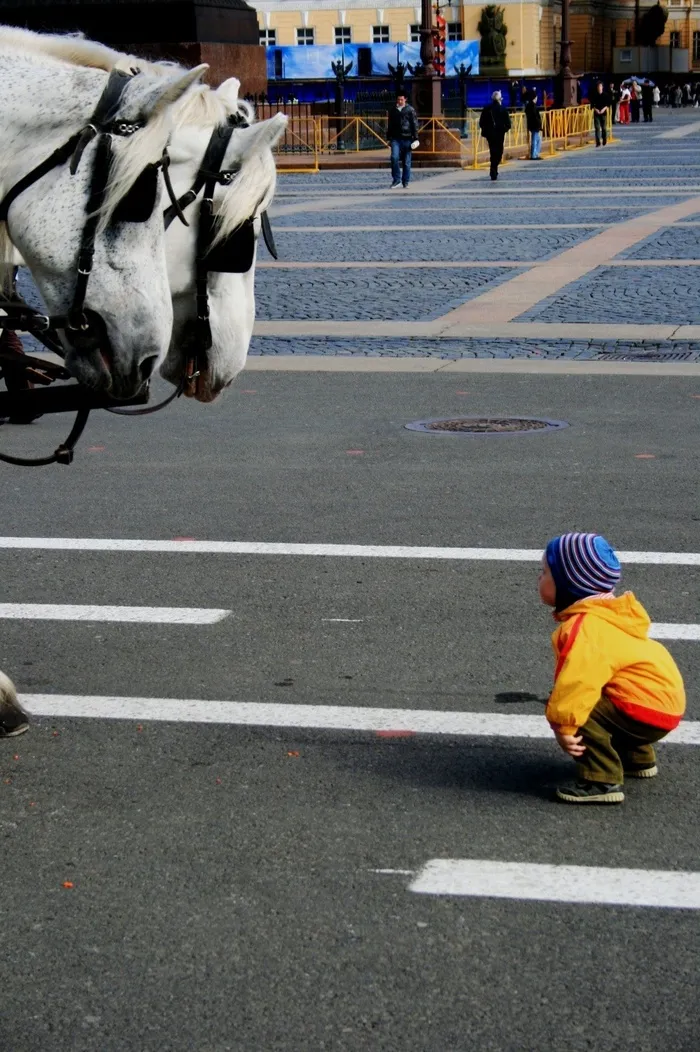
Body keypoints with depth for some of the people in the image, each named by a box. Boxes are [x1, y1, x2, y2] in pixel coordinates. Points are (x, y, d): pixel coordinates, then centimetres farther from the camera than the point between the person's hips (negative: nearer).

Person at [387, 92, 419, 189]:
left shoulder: (410, 110, 1)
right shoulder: (392, 110, 11)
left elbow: (415, 125, 0)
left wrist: (415, 139, -6)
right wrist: (389, 139, 19)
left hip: (407, 138, -2)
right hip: (395, 138, 2)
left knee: (406, 162, 2)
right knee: (394, 157, -15)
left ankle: (406, 182, 11)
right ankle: (396, 179, -5)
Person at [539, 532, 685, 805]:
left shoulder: (584, 629, -24)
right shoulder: (600, 613, 13)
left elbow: (577, 680, -33)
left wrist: (563, 726, -28)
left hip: (645, 710, -11)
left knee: (580, 713, -22)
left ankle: (602, 782, -16)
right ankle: (637, 759, 42)